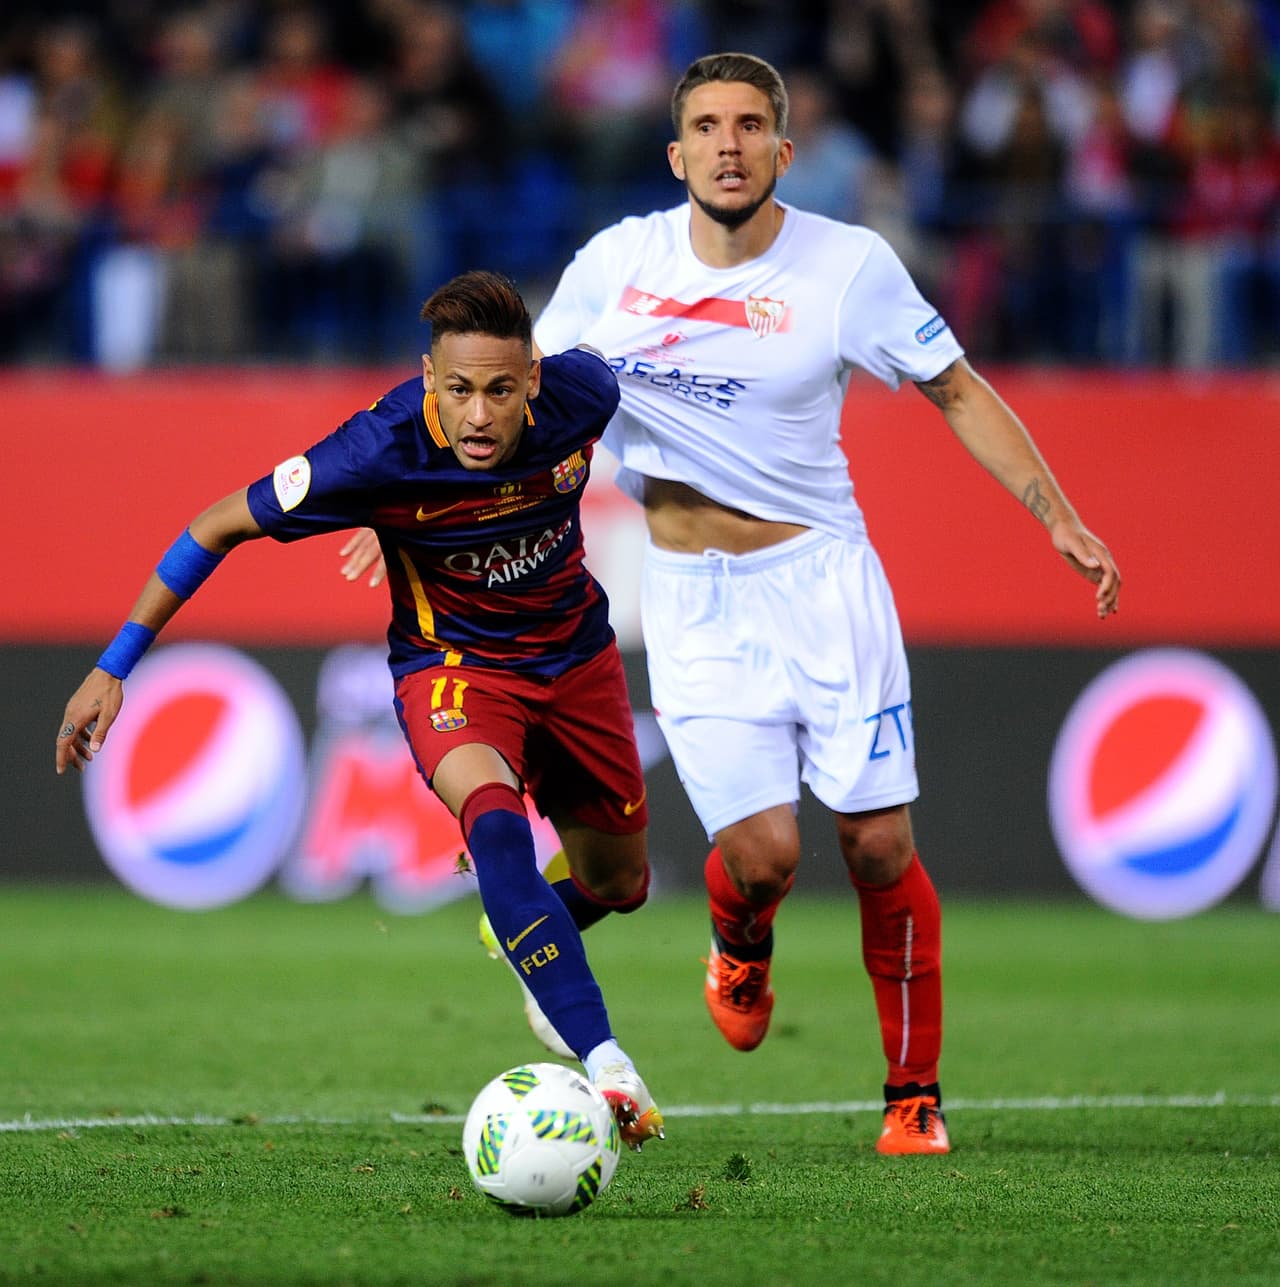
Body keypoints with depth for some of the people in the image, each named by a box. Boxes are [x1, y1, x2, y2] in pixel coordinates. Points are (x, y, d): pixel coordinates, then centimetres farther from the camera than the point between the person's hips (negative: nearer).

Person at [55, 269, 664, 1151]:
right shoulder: (381, 452, -33)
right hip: (450, 663, -4)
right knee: (495, 823, -35)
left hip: (577, 653, 4)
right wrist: (114, 667, -20)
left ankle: (525, 936, 52)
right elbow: (222, 525, -21)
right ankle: (605, 1064, -39)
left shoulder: (580, 393, -24)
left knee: (618, 884, 16)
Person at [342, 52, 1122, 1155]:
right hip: (692, 600, 1)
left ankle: (915, 1093, 13)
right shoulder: (614, 265, -2)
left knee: (879, 846, -5)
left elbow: (958, 392, 1)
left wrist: (1058, 517, -5)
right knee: (761, 850, -12)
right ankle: (740, 950, 26)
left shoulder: (849, 265, -8)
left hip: (822, 578, -1)